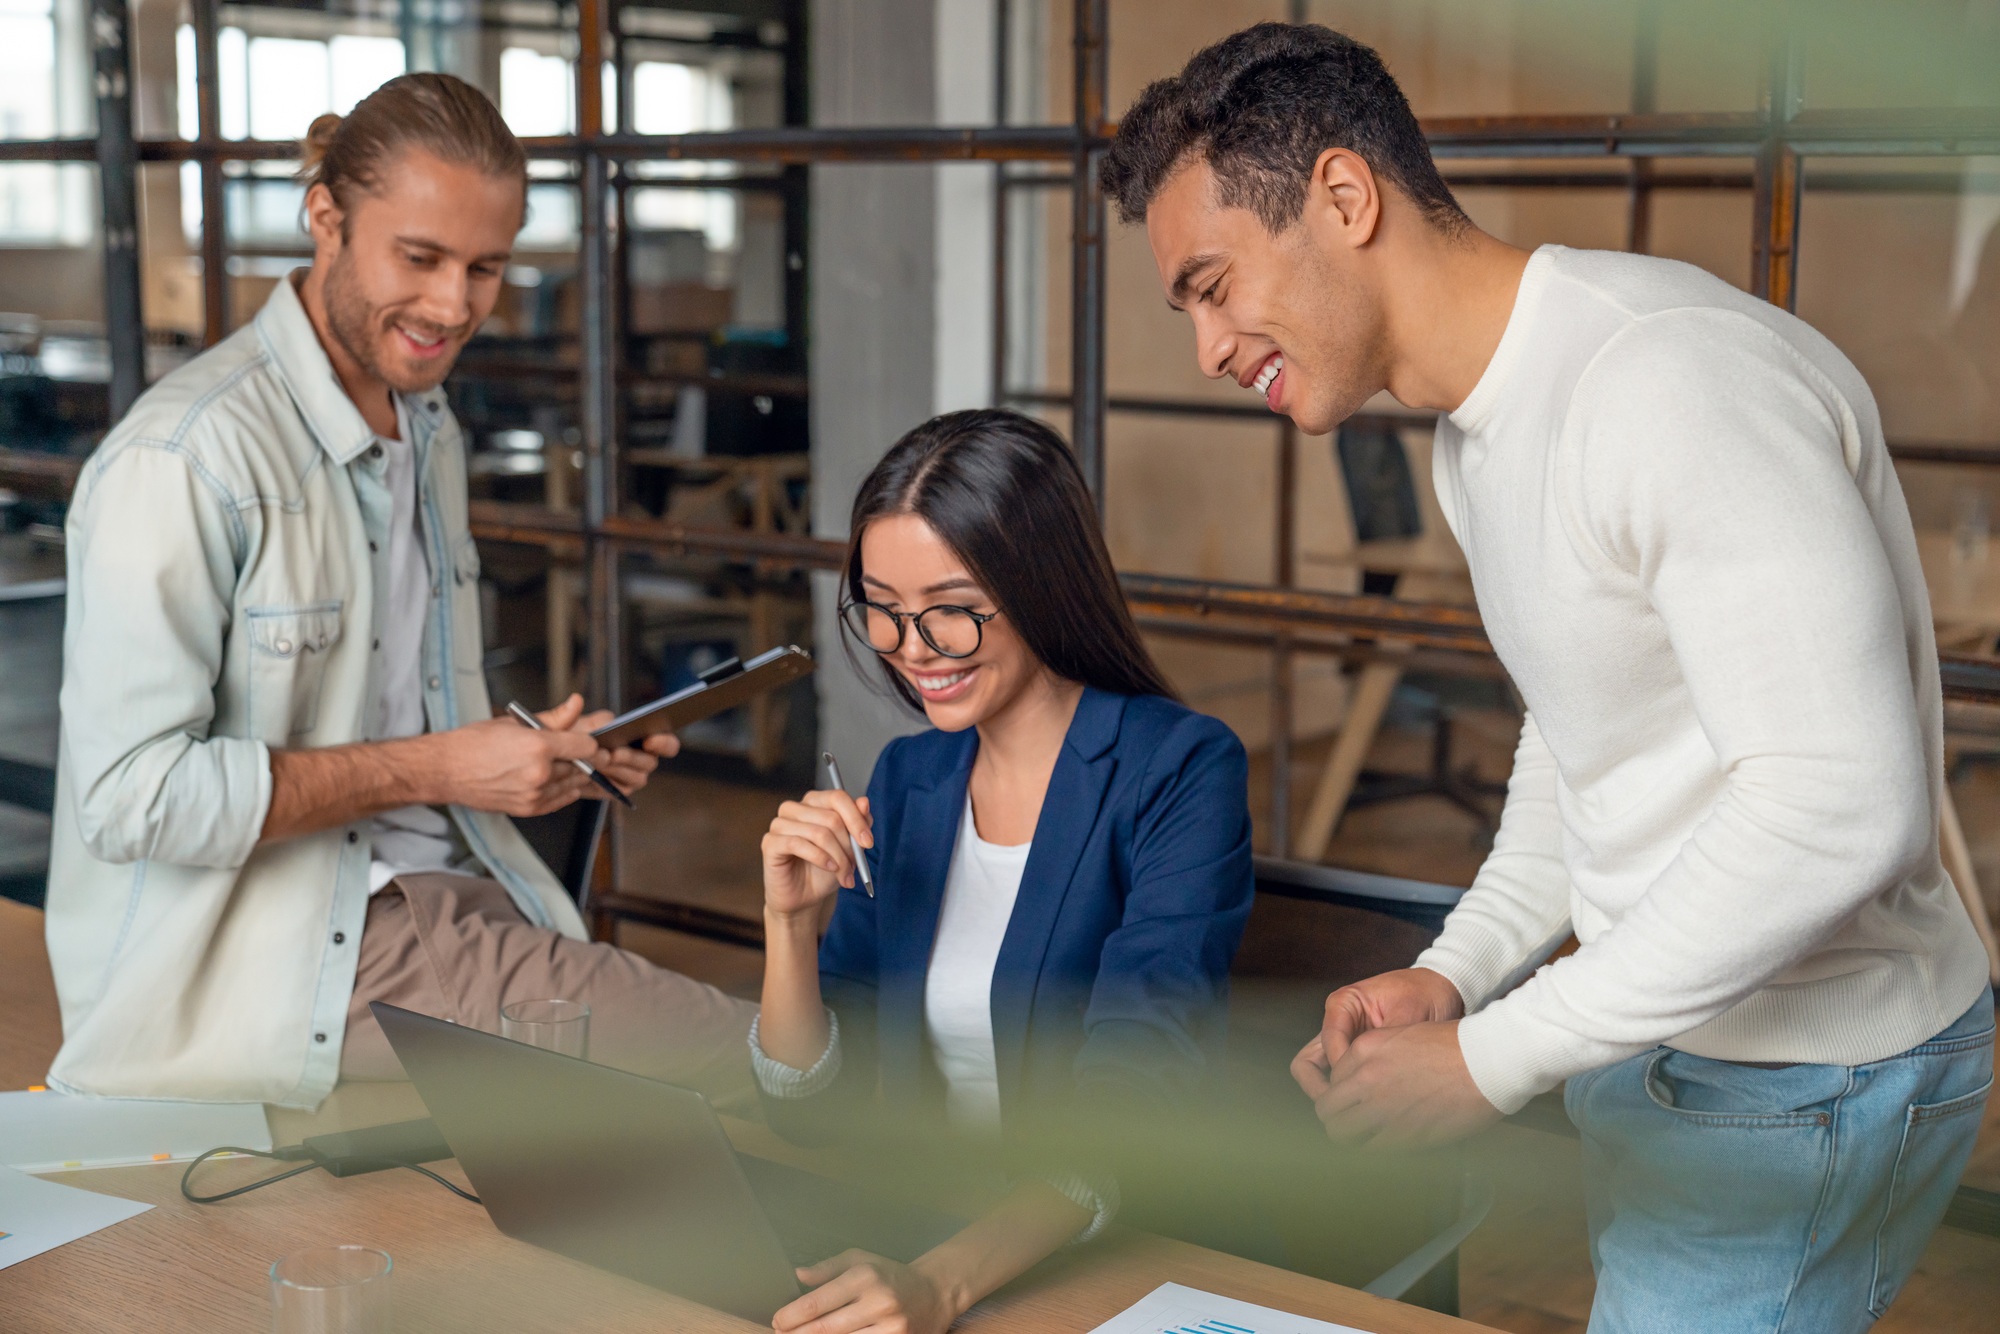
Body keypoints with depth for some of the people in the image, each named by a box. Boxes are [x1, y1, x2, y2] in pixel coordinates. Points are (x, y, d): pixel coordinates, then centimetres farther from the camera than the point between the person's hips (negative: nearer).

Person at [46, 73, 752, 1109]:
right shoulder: (182, 461, -16)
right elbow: (133, 798, -19)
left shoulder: (429, 431, 14)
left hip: (448, 890, 9)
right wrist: (436, 769, -17)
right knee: (734, 1068, -22)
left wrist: (541, 752, 3)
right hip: (259, 959, -8)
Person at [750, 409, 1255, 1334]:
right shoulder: (905, 780, 6)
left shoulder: (1179, 772, -11)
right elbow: (810, 1109, 7)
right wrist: (789, 919, -9)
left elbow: (1127, 1105, -22)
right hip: (926, 1238, 5)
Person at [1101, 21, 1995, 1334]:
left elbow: (1838, 806, -32)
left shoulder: (1675, 382, -26)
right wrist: (1454, 972, 2)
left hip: (1803, 1082, -9)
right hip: (1661, 1029, 9)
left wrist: (1494, 1057, -24)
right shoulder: (1480, 429, 7)